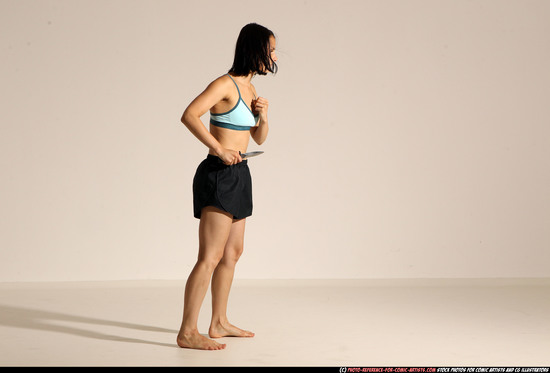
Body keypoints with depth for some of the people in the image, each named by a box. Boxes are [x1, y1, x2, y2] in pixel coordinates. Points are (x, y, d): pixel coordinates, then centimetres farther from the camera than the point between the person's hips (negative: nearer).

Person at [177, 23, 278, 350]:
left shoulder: (249, 87, 14)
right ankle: (188, 332, -7)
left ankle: (220, 323, 26)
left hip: (237, 175, 10)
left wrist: (263, 116, -1)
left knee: (233, 252, 16)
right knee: (211, 256, -11)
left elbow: (259, 138, 18)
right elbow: (189, 115, -27)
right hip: (219, 175, -10)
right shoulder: (225, 84, -14)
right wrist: (219, 149, -23)